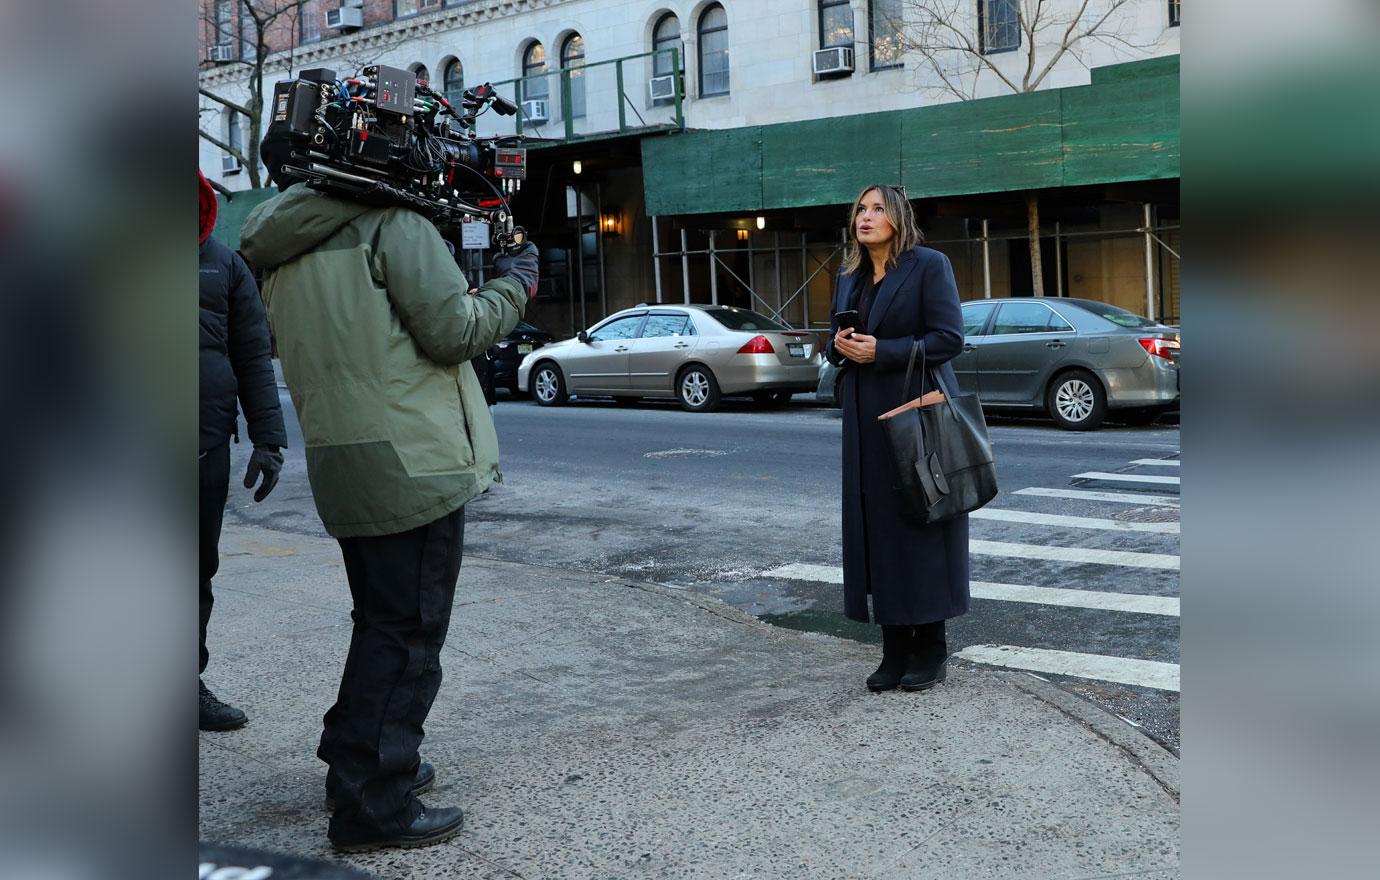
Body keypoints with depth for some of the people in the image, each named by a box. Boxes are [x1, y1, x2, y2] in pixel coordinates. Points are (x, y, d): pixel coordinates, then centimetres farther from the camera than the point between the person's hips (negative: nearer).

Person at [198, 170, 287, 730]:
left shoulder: (225, 266, 11)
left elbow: (254, 356, 11)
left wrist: (267, 438, 3)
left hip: (207, 443, 2)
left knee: (199, 566, 8)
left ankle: (190, 681, 20)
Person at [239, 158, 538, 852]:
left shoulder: (283, 255, 15)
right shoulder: (392, 222, -9)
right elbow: (453, 330, -13)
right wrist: (513, 286, 4)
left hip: (342, 471, 8)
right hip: (412, 463, -8)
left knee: (381, 625, 22)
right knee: (407, 637, -1)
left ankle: (355, 765, 33)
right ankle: (374, 808, 3)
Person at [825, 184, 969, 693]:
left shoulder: (929, 265, -5)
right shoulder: (850, 276, 15)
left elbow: (949, 338, -12)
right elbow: (835, 340, 20)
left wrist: (879, 352, -18)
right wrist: (840, 346, -3)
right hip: (866, 418, 6)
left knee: (920, 525, -1)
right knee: (877, 529, 5)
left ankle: (931, 650, 9)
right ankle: (895, 649, 12)